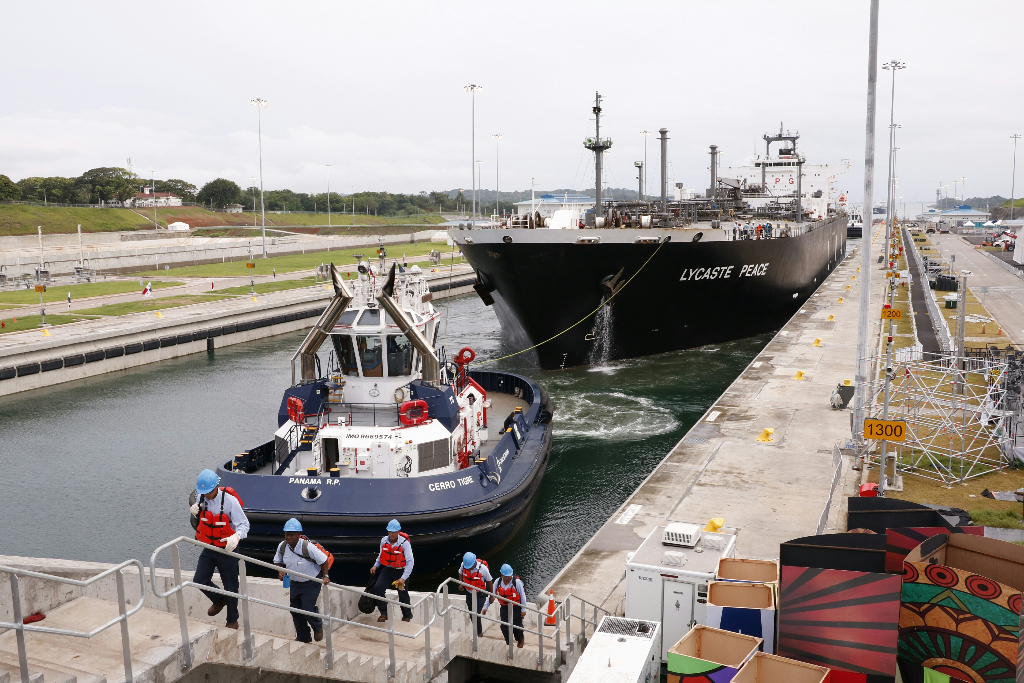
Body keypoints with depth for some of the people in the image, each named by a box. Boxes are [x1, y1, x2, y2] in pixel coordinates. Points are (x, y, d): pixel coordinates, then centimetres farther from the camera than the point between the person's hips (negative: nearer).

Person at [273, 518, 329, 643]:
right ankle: (303, 638, 29)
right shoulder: (282, 546, -12)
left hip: (311, 583, -6)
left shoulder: (308, 547, -28)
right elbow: (278, 561, 7)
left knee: (308, 608, -13)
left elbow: (323, 560, -17)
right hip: (295, 583, 6)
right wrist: (281, 571, -11)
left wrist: (325, 576, -19)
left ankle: (318, 628, 21)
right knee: (295, 610, 9)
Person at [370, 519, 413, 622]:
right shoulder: (384, 541, -6)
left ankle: (407, 615, 32)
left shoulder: (404, 543, -20)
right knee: (378, 587, -15)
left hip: (400, 571, -4)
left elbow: (410, 562, -20)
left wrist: (403, 578, -25)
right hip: (387, 569, 4)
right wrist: (375, 566, 1)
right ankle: (384, 613, -1)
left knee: (403, 595, 6)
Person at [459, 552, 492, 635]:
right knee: (471, 615, 13)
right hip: (469, 594, 5)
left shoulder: (482, 568, -25)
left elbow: (489, 581, -10)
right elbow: (460, 573, 10)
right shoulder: (464, 565, -14)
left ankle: (479, 633, 6)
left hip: (480, 595, -5)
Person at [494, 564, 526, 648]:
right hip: (504, 608, 3)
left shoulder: (517, 582, -19)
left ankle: (520, 640, 36)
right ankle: (508, 643, 21)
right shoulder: (498, 582, -8)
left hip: (516, 607, -3)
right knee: (504, 627, -2)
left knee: (517, 626, 4)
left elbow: (523, 596, -10)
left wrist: (523, 609, -8)